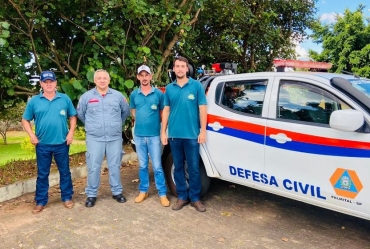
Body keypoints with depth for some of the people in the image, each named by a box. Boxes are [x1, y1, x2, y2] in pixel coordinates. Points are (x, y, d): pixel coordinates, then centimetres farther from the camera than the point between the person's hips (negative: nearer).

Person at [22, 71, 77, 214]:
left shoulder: (65, 99, 1)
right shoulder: (34, 101, 1)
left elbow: (73, 117, 6)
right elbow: (25, 120, 8)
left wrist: (71, 133, -5)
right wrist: (31, 135, -5)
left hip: (61, 143, 0)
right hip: (42, 144, 0)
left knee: (65, 172, 10)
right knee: (42, 174, 10)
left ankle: (67, 197, 24)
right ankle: (41, 201, 22)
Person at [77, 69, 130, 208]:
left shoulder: (118, 96, 4)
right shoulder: (86, 96, 2)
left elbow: (126, 112, 16)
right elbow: (80, 114, 14)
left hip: (115, 138, 1)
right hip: (94, 139, -1)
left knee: (115, 166, 9)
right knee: (93, 168, 2)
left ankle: (117, 192, 22)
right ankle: (91, 195, 15)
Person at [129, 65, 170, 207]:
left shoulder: (158, 93, -2)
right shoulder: (134, 94, 6)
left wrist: (163, 130, 3)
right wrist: (140, 122, 9)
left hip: (154, 135, -2)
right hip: (139, 135, 3)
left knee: (157, 166, 0)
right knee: (142, 165, 12)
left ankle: (162, 194, 8)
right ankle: (143, 191, 24)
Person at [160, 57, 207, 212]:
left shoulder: (196, 86, 0)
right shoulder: (169, 88, 9)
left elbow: (202, 109, -1)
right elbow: (166, 111, 10)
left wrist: (202, 131, -6)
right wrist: (163, 132, 6)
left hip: (192, 134, -3)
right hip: (174, 135, 3)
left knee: (194, 168, 4)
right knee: (178, 167, 11)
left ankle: (195, 198, 18)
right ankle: (182, 196, 24)